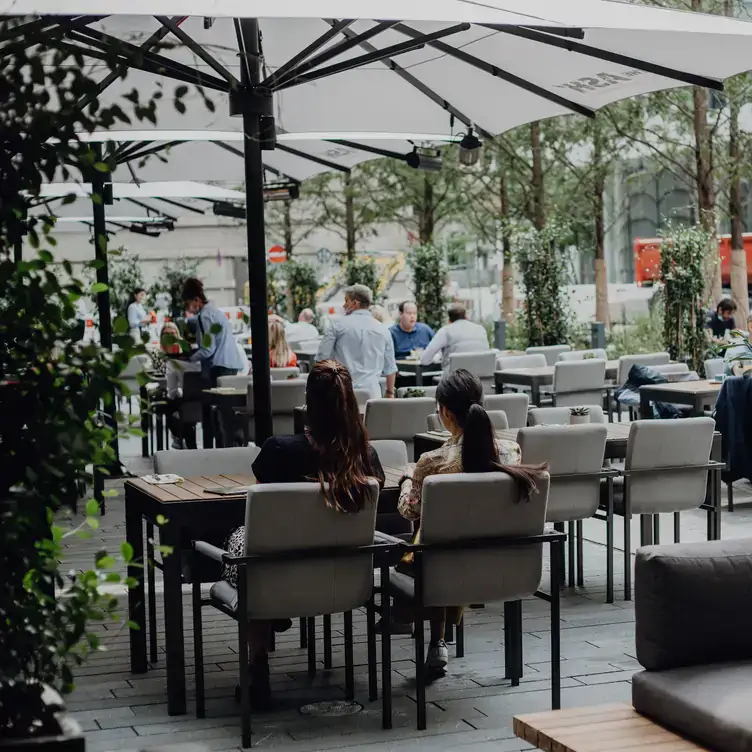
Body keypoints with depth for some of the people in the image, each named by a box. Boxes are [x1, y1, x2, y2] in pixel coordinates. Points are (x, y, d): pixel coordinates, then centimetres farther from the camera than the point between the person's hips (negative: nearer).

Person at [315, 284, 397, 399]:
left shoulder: (338, 325, 0)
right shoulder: (383, 330, 8)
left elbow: (322, 356, 0)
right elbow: (390, 367, 13)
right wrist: (390, 392, 24)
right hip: (371, 391, 2)